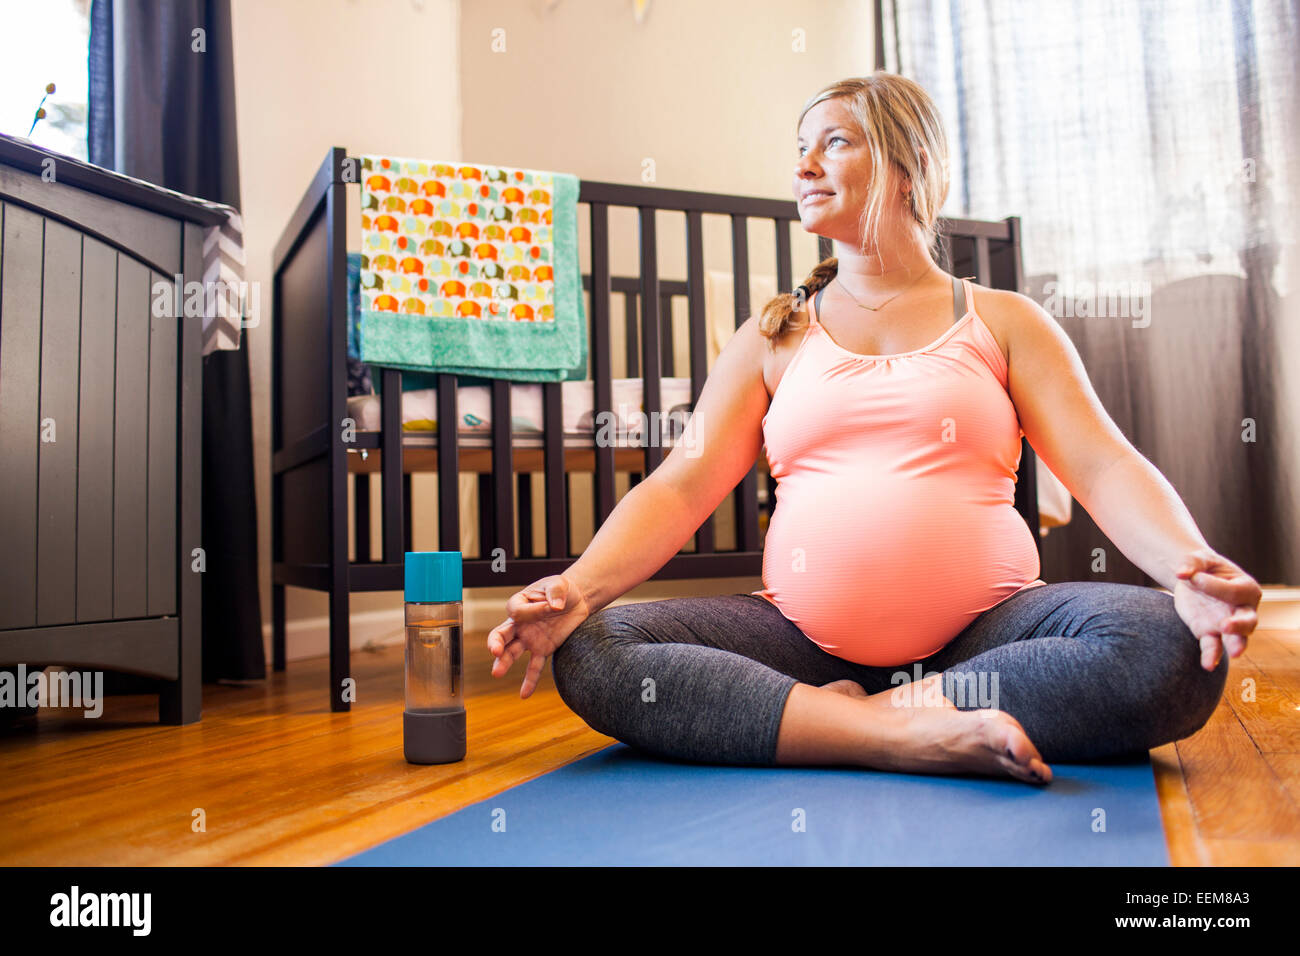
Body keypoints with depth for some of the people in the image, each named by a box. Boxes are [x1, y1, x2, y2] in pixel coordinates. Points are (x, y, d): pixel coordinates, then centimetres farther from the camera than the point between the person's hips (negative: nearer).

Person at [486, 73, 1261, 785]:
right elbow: (680, 487, 3)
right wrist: (579, 585, -15)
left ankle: (861, 713, -20)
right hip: (806, 634, 1)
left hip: (985, 627, 0)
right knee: (589, 653, -22)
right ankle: (905, 735, -25)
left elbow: (1103, 464, 1)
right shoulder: (774, 338, 15)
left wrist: (1189, 564, -22)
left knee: (1174, 649, -29)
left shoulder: (1003, 323, 13)